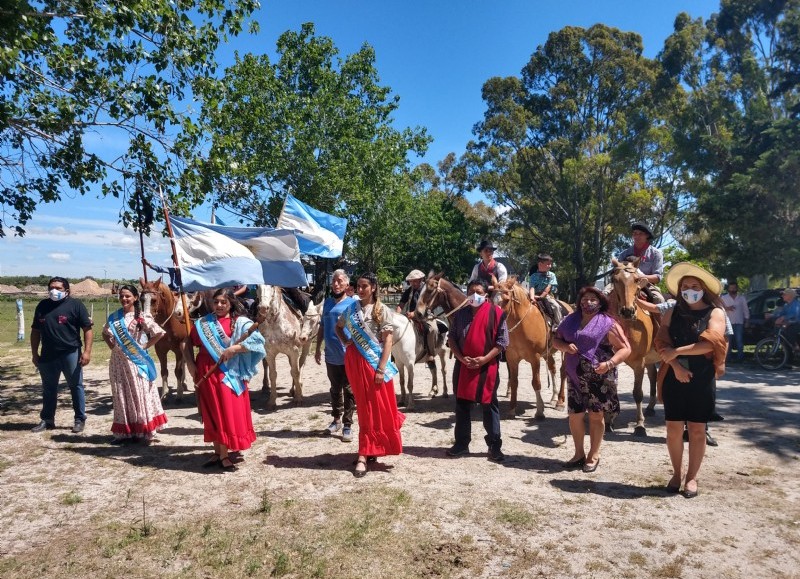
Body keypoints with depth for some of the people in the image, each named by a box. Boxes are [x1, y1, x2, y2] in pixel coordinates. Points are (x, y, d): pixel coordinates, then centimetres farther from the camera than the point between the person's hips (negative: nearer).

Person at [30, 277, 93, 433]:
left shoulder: (75, 304, -4)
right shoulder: (42, 306, 10)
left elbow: (88, 329, -7)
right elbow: (35, 331, 16)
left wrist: (87, 351, -15)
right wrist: (34, 353, 11)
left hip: (71, 354, -4)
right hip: (47, 355, 5)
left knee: (76, 387, 4)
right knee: (48, 388, 14)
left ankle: (80, 419, 13)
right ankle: (47, 420, 26)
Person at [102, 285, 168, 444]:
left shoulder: (141, 317, -8)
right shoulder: (114, 317, 6)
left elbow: (160, 333, -13)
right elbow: (105, 334, 20)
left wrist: (145, 346, -9)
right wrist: (112, 346, 5)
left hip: (136, 361, -4)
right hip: (118, 361, 5)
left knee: (139, 394, 1)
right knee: (121, 395, 10)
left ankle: (143, 431, 9)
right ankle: (123, 432, 20)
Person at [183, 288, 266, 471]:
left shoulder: (240, 322, -3)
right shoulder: (202, 323, 8)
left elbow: (257, 340, -14)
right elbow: (188, 343, 15)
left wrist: (235, 348, -24)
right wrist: (190, 363, 2)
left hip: (229, 373, -3)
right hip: (206, 374, 4)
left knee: (228, 412, -2)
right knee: (211, 413, 10)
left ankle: (224, 455, 9)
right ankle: (218, 452, 23)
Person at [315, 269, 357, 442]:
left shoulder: (352, 303, -6)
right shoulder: (327, 302, 9)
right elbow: (322, 327, 16)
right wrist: (318, 348, 14)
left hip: (348, 355, -5)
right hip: (331, 355, 5)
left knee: (348, 391, 4)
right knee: (335, 389, 17)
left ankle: (347, 425, 12)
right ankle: (336, 419, 32)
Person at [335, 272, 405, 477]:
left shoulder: (382, 310, -6)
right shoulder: (351, 309, 7)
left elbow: (388, 340, -9)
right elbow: (338, 327, 24)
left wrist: (381, 368, -16)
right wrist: (345, 342, 5)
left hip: (374, 361, -4)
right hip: (355, 361, 4)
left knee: (376, 407, 0)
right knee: (364, 407, 11)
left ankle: (364, 455, 7)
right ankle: (367, 452, 22)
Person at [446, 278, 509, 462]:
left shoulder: (496, 313, -6)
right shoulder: (461, 313, 6)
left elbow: (503, 341, -7)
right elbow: (452, 337, 7)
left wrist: (484, 359, -15)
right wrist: (461, 358, -8)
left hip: (487, 367, -4)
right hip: (463, 366, 4)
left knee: (489, 406, 4)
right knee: (462, 405, 11)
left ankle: (494, 446, 14)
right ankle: (462, 443, 22)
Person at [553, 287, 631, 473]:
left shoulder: (607, 323, -6)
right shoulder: (571, 320, 7)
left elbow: (625, 349, -7)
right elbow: (556, 340, 12)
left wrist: (609, 364, -23)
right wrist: (565, 346, -10)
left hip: (599, 377, -4)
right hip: (575, 376, 4)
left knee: (596, 415, 8)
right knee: (574, 415, 9)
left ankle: (593, 455, 23)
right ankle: (579, 454, 26)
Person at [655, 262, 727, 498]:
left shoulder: (715, 313, -2)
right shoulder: (673, 313, 7)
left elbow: (710, 343, -18)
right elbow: (662, 342, -4)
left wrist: (676, 351, -17)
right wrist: (675, 365, -19)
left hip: (702, 380, -2)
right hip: (674, 378, 2)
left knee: (697, 430, 7)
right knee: (673, 428, 7)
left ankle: (692, 477, 21)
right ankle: (676, 473, 24)